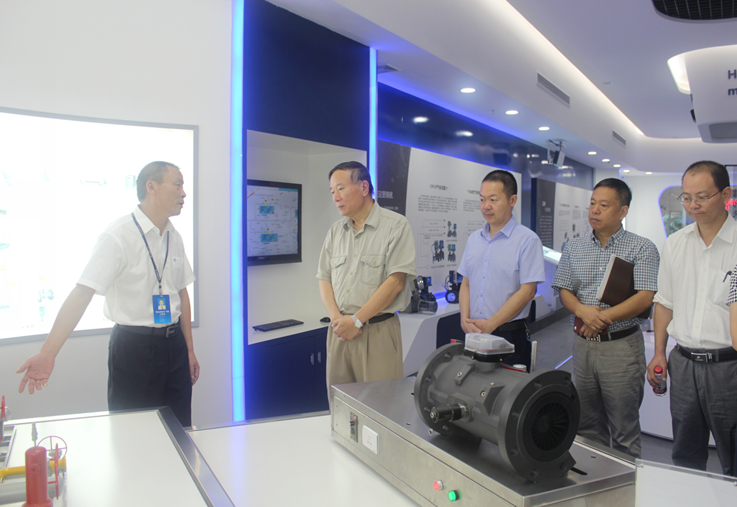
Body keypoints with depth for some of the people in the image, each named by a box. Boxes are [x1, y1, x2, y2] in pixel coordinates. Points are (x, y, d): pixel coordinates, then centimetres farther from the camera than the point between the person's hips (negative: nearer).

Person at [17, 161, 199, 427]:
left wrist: (190, 350, 14)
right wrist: (48, 353, -28)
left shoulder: (174, 237, 7)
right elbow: (82, 293, -21)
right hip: (133, 345, -6)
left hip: (174, 343, 6)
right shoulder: (118, 235, -13)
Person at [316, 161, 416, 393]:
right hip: (339, 331, 5)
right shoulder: (335, 231, 14)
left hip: (378, 330, -5)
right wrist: (336, 318, -5)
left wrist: (357, 320, -12)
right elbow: (324, 279, 12)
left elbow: (395, 281, -12)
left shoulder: (395, 225, -5)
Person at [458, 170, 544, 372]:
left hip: (510, 334, -5)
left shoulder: (527, 240, -7)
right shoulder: (474, 238, 11)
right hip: (475, 333, 5)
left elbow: (527, 291, -13)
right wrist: (465, 319, -4)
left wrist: (490, 325, -15)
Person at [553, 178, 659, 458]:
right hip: (583, 344, 4)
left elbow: (645, 298, -12)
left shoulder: (642, 248, -4)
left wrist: (602, 317, -17)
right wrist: (582, 310, -14)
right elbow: (564, 292, 7)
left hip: (622, 346, -4)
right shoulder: (574, 247, 9)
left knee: (624, 431, 5)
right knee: (586, 425, 14)